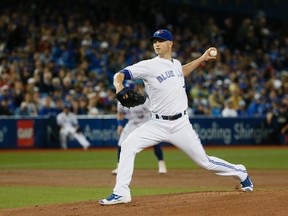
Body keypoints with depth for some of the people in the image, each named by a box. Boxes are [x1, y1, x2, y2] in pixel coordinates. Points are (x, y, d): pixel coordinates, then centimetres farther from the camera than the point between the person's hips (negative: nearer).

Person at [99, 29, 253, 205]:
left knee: (204, 162, 4)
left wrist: (202, 59, 27)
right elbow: (120, 74, -17)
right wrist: (119, 87, -39)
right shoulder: (148, 66, -8)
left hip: (181, 124, 2)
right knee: (128, 145, -21)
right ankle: (121, 193, -15)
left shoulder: (176, 63, 7)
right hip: (158, 124, -1)